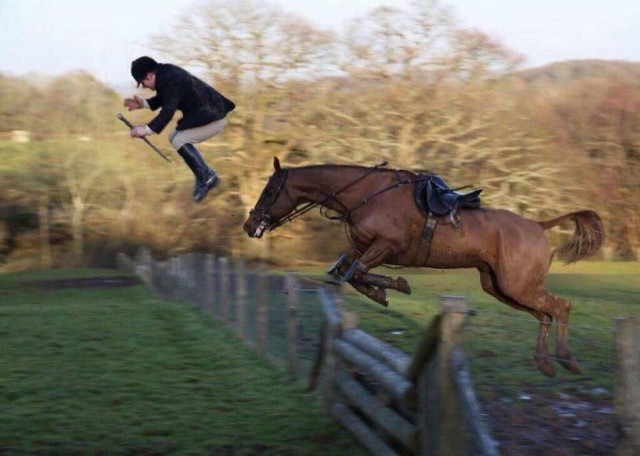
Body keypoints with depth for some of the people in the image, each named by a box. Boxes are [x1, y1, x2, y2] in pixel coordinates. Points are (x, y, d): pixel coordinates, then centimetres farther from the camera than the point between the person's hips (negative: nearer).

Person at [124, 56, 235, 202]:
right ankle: (205, 176, 18)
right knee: (175, 137, 13)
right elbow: (163, 99, 20)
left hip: (212, 117, -11)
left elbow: (167, 112, -29)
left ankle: (205, 177, -6)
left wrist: (146, 129, -28)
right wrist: (144, 103, 7)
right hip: (203, 113, 11)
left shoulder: (171, 81, -26)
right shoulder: (165, 72, 4)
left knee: (179, 140, -16)